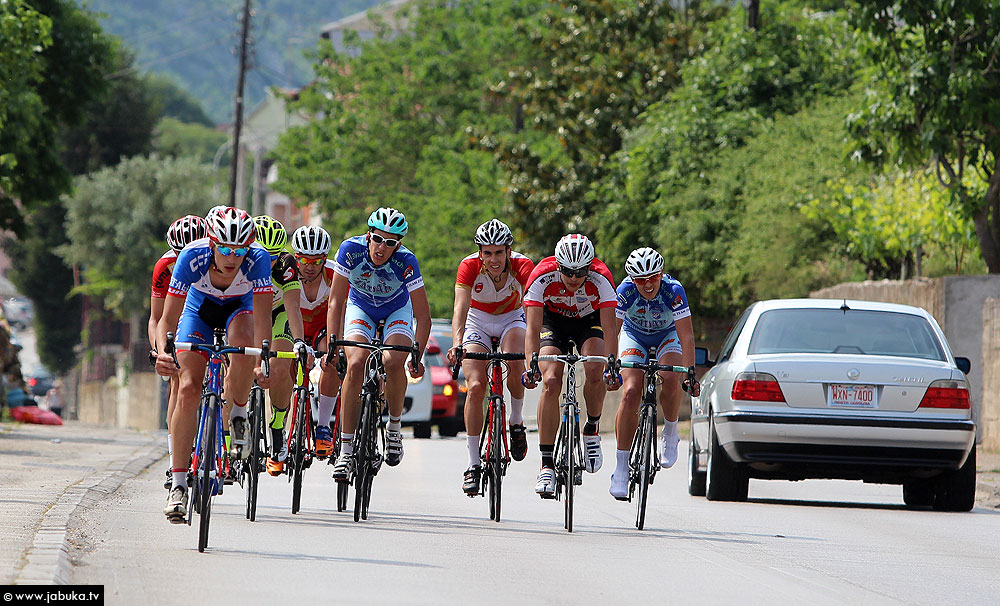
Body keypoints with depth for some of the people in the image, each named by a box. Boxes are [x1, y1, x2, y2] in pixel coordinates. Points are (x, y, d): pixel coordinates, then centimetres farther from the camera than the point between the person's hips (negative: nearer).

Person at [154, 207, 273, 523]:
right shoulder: (192, 257, -34)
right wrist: (162, 352, -51)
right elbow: (168, 319, -33)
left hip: (240, 307, 0)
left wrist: (261, 364, -52)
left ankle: (238, 414, -9)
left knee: (243, 344, -36)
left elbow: (262, 318, -38)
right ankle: (178, 485, -8)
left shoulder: (258, 259, -35)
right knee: (188, 390, -14)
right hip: (201, 307, 0)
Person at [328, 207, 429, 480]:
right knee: (355, 364, -22)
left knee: (393, 362, -28)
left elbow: (423, 316, -26)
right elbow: (336, 301, -24)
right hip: (360, 307, 1)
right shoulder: (351, 250, -30)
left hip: (396, 311, -1)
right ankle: (346, 449, -18)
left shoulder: (405, 261, -32)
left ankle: (394, 427, -3)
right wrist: (333, 345, -31)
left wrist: (417, 357, -34)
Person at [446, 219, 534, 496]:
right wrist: (456, 344, -55)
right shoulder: (470, 266, -27)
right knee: (476, 387, -19)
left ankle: (516, 420, -5)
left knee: (514, 362, -33)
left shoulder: (522, 266, -27)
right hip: (478, 323, 0)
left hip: (511, 320, 0)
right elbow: (460, 308, -37)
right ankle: (473, 464, -10)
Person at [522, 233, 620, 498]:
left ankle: (592, 430, -1)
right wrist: (532, 366, -50)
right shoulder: (542, 277, -33)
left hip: (589, 320, 0)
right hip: (553, 320, 0)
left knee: (595, 370, -29)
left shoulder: (600, 278, -32)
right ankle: (547, 464, -18)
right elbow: (533, 328, -36)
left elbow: (609, 328, -35)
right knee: (550, 381, -21)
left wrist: (612, 365, -49)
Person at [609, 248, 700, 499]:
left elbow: (686, 336, -32)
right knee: (631, 392, -20)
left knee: (670, 380, -32)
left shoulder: (673, 291, -32)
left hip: (667, 334, -1)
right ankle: (621, 467, -15)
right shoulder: (625, 291, -30)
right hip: (634, 335, 1)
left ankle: (670, 433, -3)